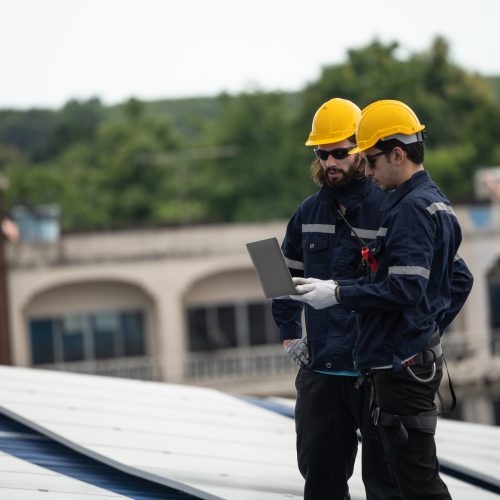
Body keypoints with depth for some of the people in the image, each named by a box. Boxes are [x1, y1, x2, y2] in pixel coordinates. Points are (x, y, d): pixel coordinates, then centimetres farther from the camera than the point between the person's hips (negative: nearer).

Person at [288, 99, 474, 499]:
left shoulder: (412, 208, -16)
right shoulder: (436, 203, 16)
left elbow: (405, 289, -24)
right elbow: (459, 280, 23)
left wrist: (339, 294, -17)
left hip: (402, 363, -11)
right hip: (420, 355, 11)